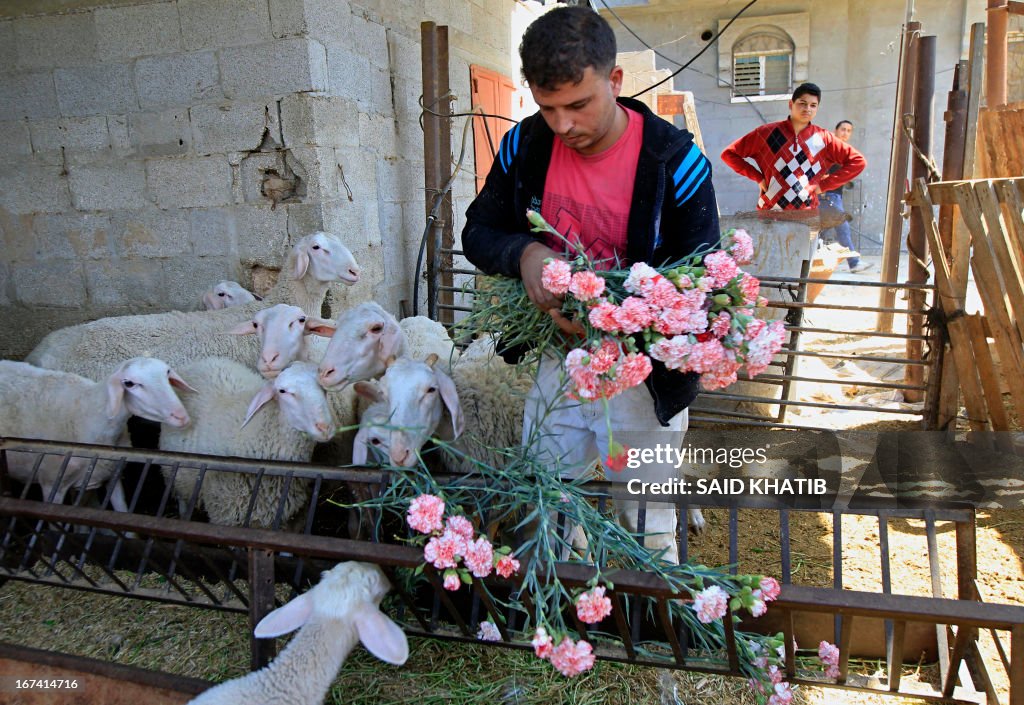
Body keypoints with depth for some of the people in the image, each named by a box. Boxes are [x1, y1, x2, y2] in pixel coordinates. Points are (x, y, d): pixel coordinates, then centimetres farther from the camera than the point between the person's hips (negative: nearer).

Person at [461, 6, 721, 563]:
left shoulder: (675, 161, -17)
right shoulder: (526, 146, -6)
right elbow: (477, 233, 3)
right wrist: (524, 253, -21)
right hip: (557, 366, 4)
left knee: (647, 538, 13)